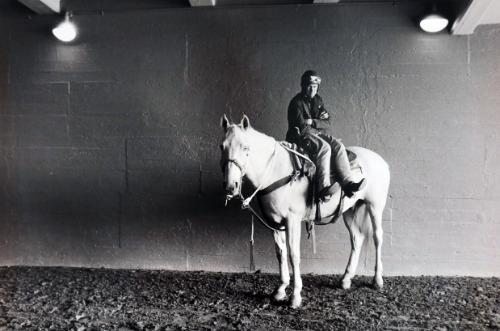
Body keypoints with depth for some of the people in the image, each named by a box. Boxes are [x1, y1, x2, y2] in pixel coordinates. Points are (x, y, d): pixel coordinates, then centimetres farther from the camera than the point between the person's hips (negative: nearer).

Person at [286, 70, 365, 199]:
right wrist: (320, 123, -2)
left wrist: (313, 122, -6)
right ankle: (324, 188, -44)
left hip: (319, 133, 7)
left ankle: (348, 183, -29)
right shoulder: (296, 102, -2)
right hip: (301, 135, -7)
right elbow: (301, 126, -12)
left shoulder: (318, 100, 18)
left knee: (338, 146, -19)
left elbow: (327, 124, 14)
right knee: (324, 148, -34)